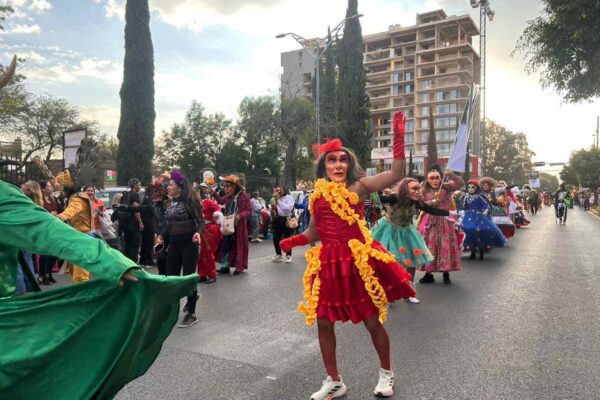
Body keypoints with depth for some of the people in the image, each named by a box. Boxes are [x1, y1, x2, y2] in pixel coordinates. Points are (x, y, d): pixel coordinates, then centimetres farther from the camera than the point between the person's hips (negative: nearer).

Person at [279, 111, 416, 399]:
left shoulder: (359, 187, -6)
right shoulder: (318, 195, 7)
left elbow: (396, 174, -18)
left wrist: (398, 138, -23)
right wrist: (292, 241, -3)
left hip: (359, 261, -4)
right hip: (328, 263, 5)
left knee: (372, 321, 10)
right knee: (323, 322, 9)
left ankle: (386, 373, 37)